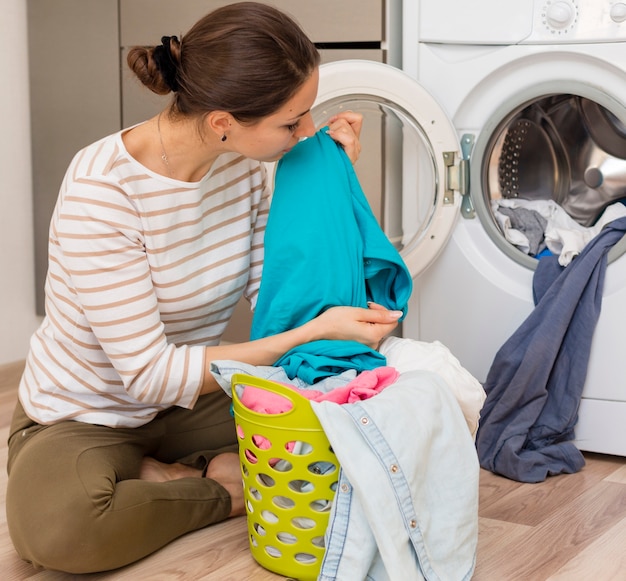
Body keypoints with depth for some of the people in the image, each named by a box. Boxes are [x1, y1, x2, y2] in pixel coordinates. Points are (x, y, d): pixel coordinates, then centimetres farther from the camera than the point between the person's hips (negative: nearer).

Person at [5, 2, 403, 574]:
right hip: (85, 416, -5)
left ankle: (164, 477, -7)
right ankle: (231, 490, -13)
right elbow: (151, 374, -29)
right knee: (56, 526, -39)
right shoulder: (101, 191, -30)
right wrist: (316, 332, -34)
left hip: (193, 395, 5)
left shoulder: (244, 169, -8)